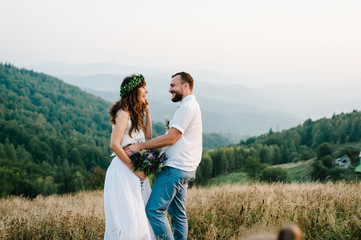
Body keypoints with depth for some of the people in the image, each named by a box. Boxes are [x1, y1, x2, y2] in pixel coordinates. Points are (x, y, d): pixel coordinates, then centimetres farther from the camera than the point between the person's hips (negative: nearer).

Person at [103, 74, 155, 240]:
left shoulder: (136, 113, 16)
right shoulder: (123, 113, -12)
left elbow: (148, 136, 15)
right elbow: (114, 145, -18)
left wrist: (146, 110, 14)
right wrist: (134, 168, -15)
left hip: (136, 172, 9)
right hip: (123, 170, -9)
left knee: (142, 218, 7)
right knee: (126, 219, -10)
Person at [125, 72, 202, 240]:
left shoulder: (187, 107, -12)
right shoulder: (192, 106, 22)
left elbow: (171, 138, -17)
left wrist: (140, 146, -15)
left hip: (175, 168, -11)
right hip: (184, 169, 11)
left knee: (153, 210, -12)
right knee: (178, 213, 11)